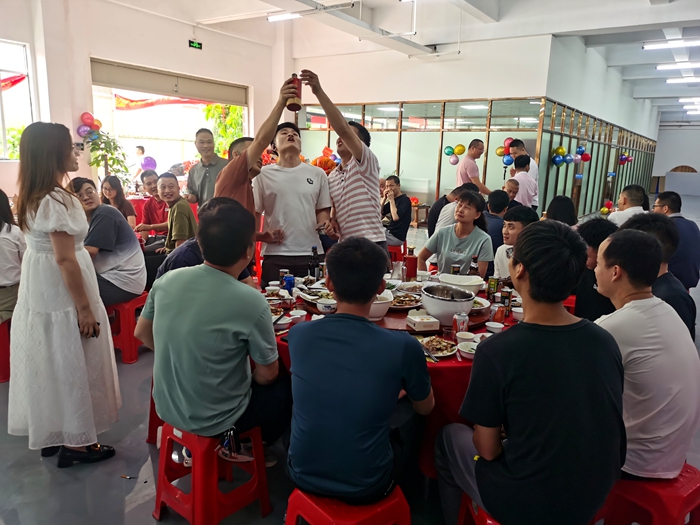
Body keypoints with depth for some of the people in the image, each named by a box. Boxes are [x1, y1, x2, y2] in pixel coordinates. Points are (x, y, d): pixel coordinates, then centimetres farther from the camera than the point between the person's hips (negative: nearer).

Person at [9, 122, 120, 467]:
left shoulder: (30, 197, 9)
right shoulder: (58, 201, -21)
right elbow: (65, 259, -22)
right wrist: (85, 308, -19)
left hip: (38, 291, 9)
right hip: (61, 295, -9)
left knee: (50, 362, 17)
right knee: (70, 364, 3)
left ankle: (50, 434, 32)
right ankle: (75, 442, 16)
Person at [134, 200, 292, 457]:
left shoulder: (167, 279, -11)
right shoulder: (250, 301, -27)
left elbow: (141, 333, 5)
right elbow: (268, 374, -14)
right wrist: (253, 378, 7)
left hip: (167, 408, 6)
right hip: (212, 420, -5)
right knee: (288, 386, 17)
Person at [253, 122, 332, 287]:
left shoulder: (317, 174, 9)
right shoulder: (264, 174, 5)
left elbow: (322, 209, 13)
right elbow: (254, 213, 6)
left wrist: (325, 224, -7)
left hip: (312, 253, 2)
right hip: (276, 254, -1)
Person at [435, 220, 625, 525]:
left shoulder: (496, 351, -26)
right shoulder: (606, 341, -10)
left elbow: (488, 449, -14)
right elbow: (580, 423, 5)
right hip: (594, 499, 5)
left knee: (450, 437, 21)